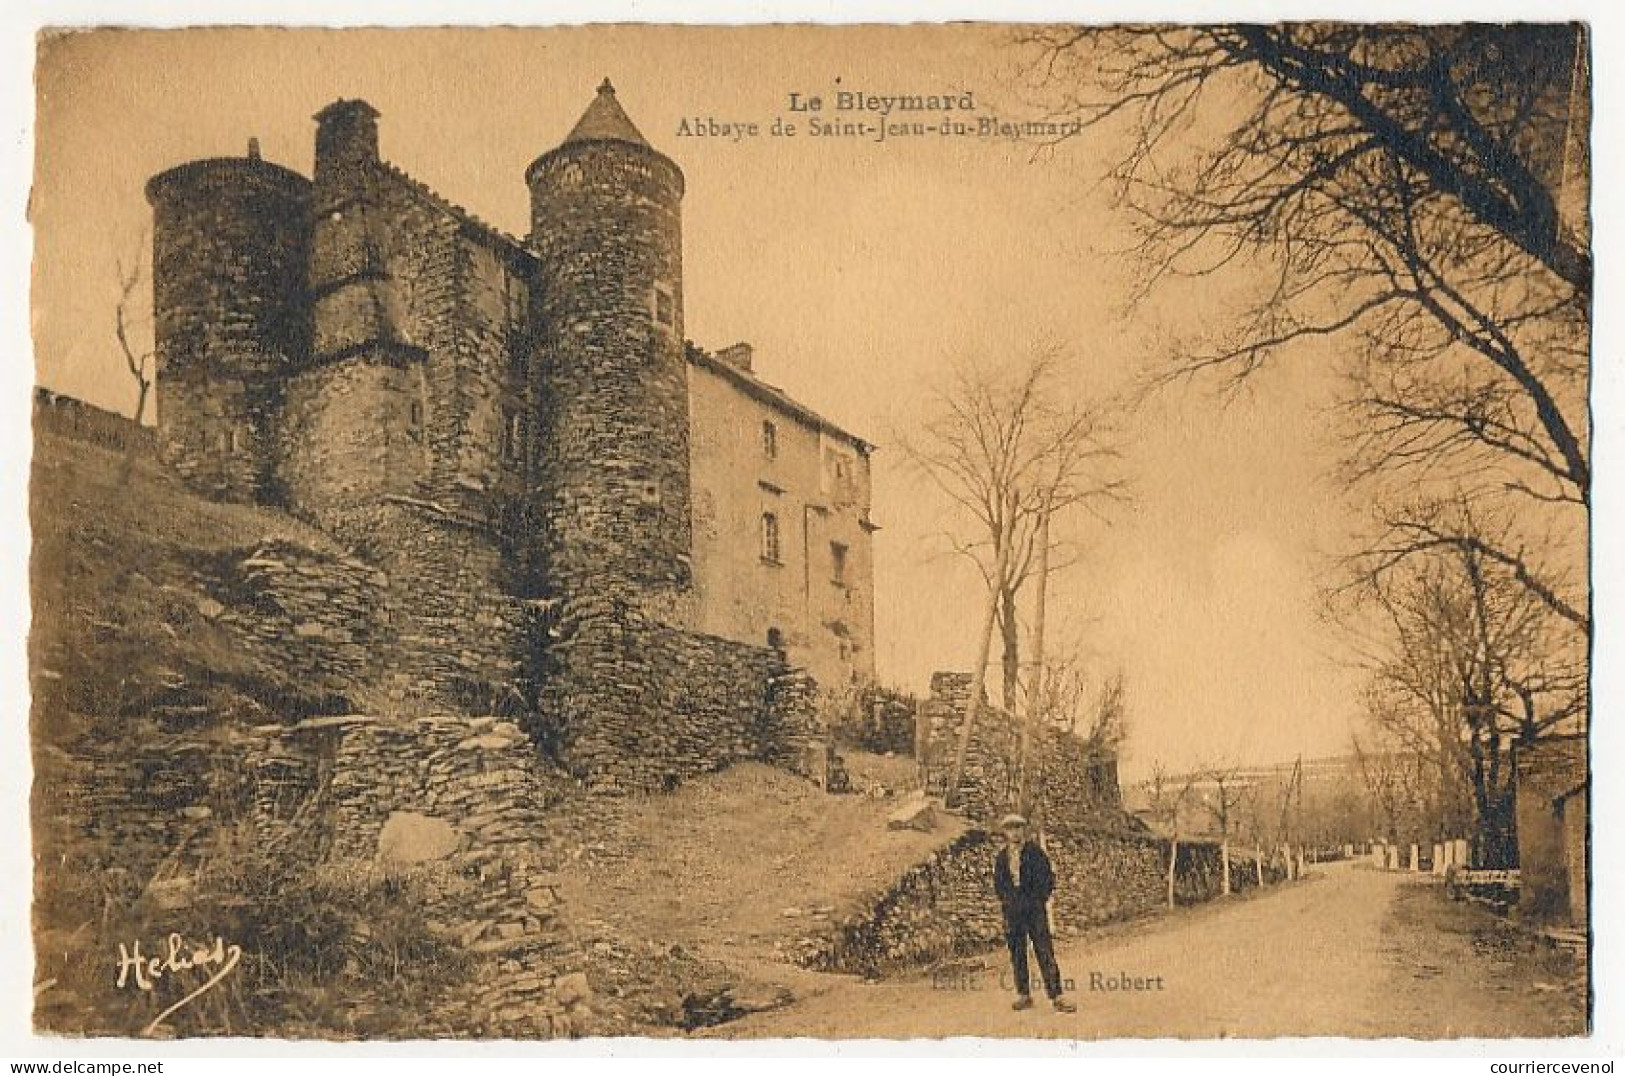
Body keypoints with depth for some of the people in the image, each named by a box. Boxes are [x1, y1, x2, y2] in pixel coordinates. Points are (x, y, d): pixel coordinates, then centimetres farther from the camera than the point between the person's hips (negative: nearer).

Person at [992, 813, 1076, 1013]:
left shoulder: (1035, 852, 2)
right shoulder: (1001, 857, 11)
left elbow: (1047, 877, 2)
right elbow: (998, 883, 20)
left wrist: (1038, 899, -5)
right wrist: (1005, 901, 7)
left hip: (1035, 908, -3)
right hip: (1012, 911, 3)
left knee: (1045, 951, -9)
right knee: (1017, 953, 5)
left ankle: (1056, 996, -10)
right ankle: (1023, 995, 13)